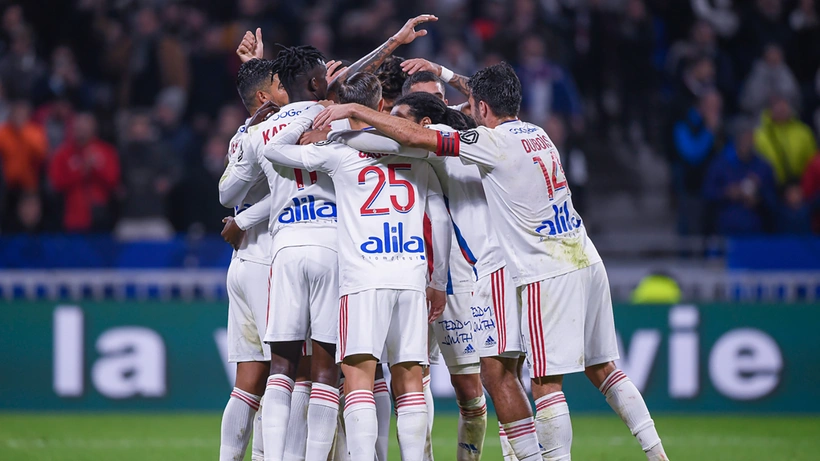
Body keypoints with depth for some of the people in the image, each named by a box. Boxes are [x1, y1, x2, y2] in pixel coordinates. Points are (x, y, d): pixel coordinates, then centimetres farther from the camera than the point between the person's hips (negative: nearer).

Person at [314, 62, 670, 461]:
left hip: (549, 275, -8)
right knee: (601, 368, 13)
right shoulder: (537, 135, 13)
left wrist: (352, 110, -10)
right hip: (587, 263, 8)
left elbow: (415, 136, -15)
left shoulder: (494, 143, -10)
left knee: (547, 380, -7)